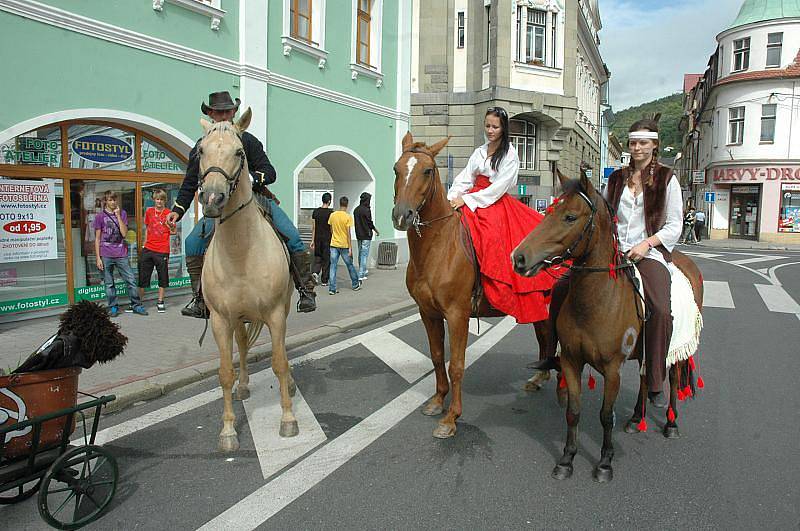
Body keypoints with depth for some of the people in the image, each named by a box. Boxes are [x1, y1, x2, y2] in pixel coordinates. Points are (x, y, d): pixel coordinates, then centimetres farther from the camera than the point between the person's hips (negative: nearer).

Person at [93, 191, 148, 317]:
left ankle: (136, 305, 8)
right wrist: (98, 258, -2)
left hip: (121, 254, 1)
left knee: (131, 280, 0)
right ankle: (113, 307, 15)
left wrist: (118, 216, -7)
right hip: (106, 255, -1)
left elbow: (124, 233, -3)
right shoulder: (100, 216, 4)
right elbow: (97, 239, 4)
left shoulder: (122, 213, 8)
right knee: (109, 284, 5)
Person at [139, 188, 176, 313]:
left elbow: (174, 231, -2)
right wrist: (144, 243, 16)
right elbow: (147, 228, 19)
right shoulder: (149, 211, 8)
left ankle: (160, 302, 17)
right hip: (148, 249, 3)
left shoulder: (168, 213, -1)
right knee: (143, 276, 6)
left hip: (162, 250, -3)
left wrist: (170, 224, -21)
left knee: (163, 277, 5)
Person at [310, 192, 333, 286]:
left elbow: (313, 227, 6)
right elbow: (332, 228, -9)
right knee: (326, 259, 5)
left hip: (317, 238, 4)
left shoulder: (315, 211, 4)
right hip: (327, 239, -4)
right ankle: (324, 281, 9)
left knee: (317, 257, 16)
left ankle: (315, 272, -9)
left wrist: (313, 240, 11)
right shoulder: (331, 212, -10)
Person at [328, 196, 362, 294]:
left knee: (333, 267, 3)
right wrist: (350, 248, -9)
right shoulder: (348, 217, -11)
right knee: (350, 265, 13)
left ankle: (332, 288, 0)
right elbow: (348, 233, -13)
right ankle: (355, 284, 28)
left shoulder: (332, 215, 1)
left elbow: (331, 230, 10)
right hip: (344, 245, -3)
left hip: (334, 244, 3)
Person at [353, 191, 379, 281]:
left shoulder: (356, 210, 6)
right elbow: (370, 223, -13)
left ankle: (363, 271, 32)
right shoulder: (366, 210, -17)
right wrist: (376, 231, 2)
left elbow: (357, 222, 11)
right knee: (364, 254, -4)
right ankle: (361, 275, -5)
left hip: (358, 235, 8)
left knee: (360, 253, 18)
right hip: (366, 235, -8)